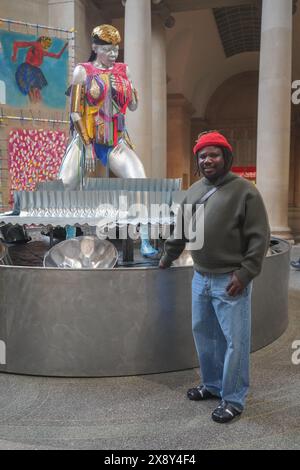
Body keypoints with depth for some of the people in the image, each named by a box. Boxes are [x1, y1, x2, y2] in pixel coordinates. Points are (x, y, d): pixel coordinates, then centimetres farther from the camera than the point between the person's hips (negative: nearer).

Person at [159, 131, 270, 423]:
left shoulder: (244, 191, -9)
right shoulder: (193, 191, 11)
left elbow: (259, 237, -12)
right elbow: (181, 231, 20)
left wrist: (244, 273, -16)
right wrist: (167, 257, 25)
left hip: (230, 281, -6)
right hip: (200, 278, 7)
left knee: (234, 341, 2)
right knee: (203, 334, 17)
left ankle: (233, 400, 19)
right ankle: (213, 385, 37)